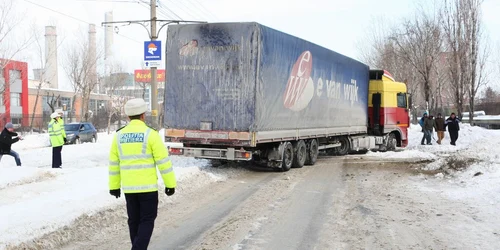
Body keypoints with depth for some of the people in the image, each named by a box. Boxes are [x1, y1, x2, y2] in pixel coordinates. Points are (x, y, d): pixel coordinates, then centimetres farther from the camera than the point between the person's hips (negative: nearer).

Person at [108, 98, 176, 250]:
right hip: (148, 186, -4)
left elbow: (113, 163, 8)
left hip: (128, 187, 5)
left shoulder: (119, 135, 3)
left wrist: (114, 185, 17)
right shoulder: (150, 134, -10)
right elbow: (163, 161, -10)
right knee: (147, 221, 3)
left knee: (134, 221, 16)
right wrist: (170, 183, -3)